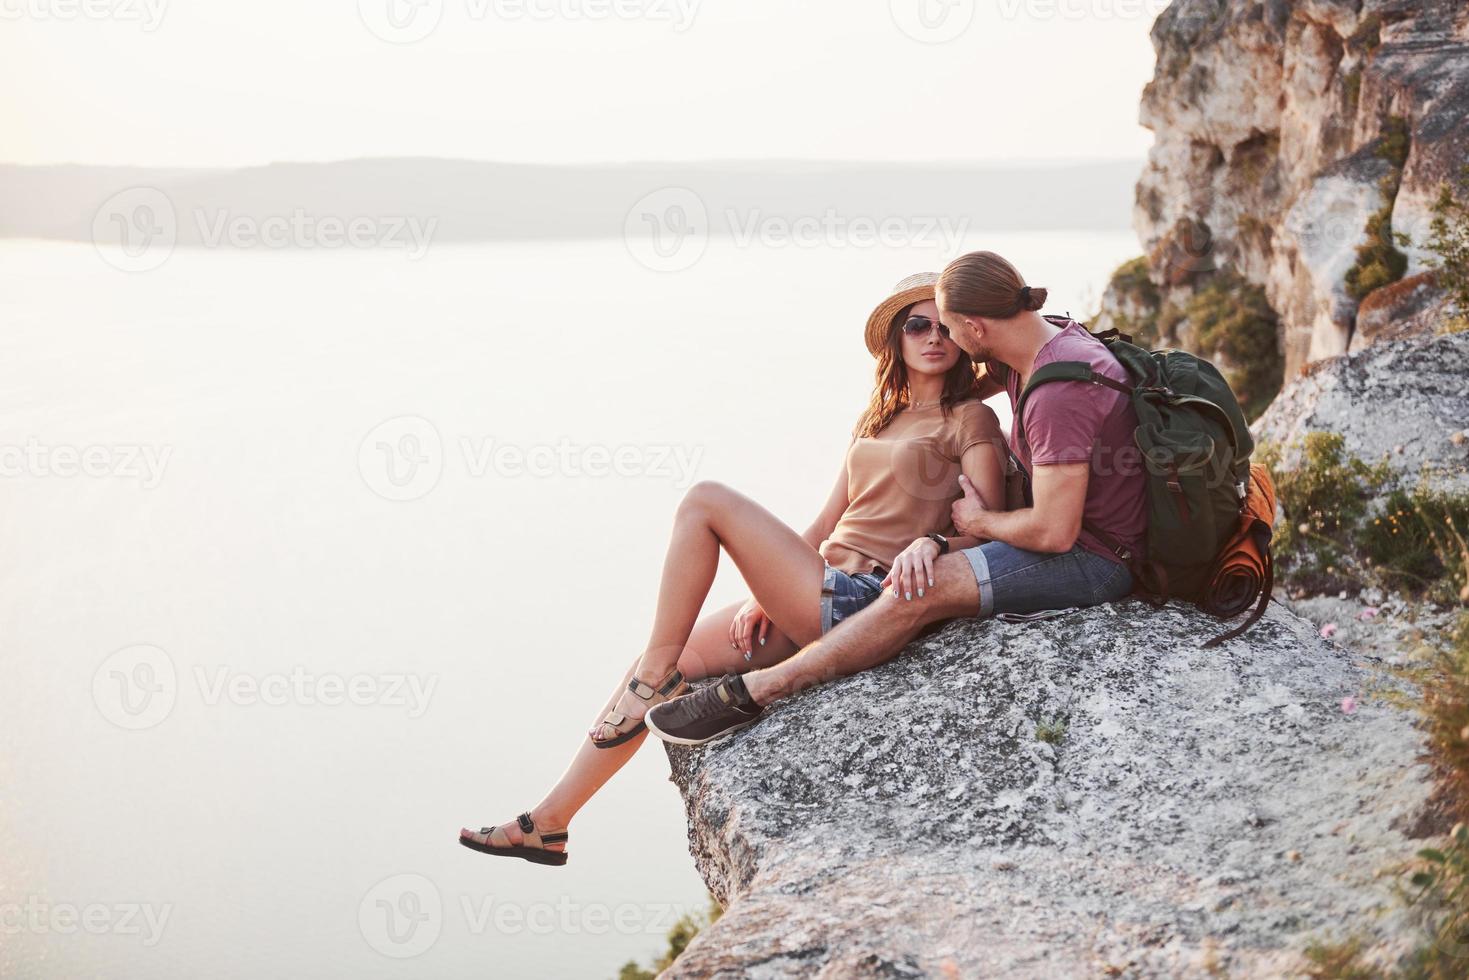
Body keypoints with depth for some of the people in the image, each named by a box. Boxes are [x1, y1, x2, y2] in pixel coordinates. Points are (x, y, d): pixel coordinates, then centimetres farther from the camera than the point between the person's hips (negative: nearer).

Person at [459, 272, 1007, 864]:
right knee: (657, 669, 1)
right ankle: (548, 824, 7)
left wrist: (926, 543, -29)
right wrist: (768, 590, 8)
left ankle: (657, 672, -8)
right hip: (814, 603, 7)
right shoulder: (877, 419, 23)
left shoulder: (970, 420, 2)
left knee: (705, 502, -16)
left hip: (863, 601, -7)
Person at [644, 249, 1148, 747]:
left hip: (1094, 559, -11)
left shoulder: (1058, 395, -30)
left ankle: (749, 693, -20)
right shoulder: (1046, 338, 2)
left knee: (922, 589, -24)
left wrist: (980, 522, -11)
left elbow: (1055, 532, -30)